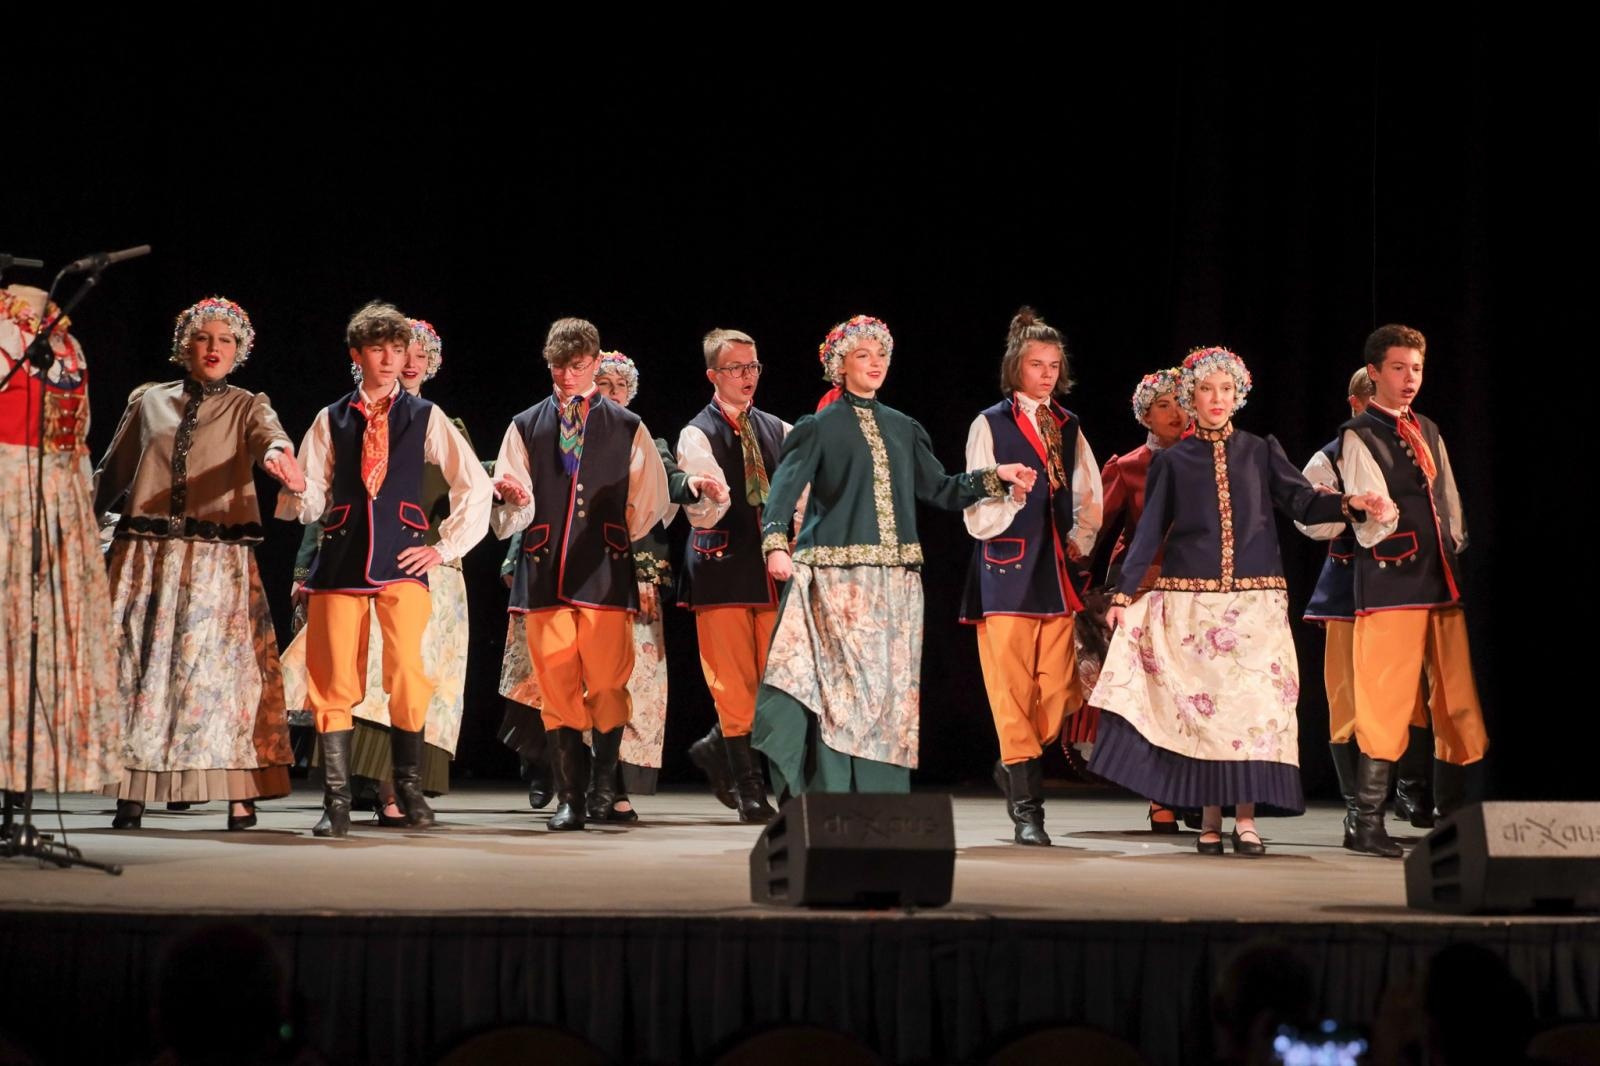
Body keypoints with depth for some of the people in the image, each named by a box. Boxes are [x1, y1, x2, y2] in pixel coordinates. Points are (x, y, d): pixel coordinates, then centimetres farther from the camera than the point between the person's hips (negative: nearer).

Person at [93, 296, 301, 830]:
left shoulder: (247, 407, 9)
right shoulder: (149, 403, 14)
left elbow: (270, 433, -14)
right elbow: (111, 475, 19)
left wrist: (277, 452, -37)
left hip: (219, 561, -2)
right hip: (145, 555, 2)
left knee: (223, 666, -7)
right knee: (139, 664, -1)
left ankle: (240, 796, -5)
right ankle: (132, 794, 1)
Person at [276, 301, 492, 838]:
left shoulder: (425, 417, 8)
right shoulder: (331, 420, 11)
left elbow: (475, 487, 11)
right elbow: (311, 500, 7)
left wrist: (446, 547, 5)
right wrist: (294, 495, -16)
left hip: (401, 562, -1)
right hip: (340, 561, 1)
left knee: (408, 675, -15)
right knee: (334, 682, -3)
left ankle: (409, 788, 2)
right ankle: (336, 801, 4)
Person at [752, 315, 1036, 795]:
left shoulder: (903, 429, 18)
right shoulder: (819, 428, 2)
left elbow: (940, 489, 17)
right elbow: (785, 487, -10)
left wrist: (996, 477, 3)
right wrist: (776, 544, -28)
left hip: (896, 578, 5)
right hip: (839, 574, -5)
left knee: (892, 685, 2)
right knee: (850, 681, -13)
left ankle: (883, 800, 6)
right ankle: (835, 795, -11)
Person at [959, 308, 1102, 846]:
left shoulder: (1069, 427, 15)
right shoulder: (989, 424, 2)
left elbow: (1090, 497, 20)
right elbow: (977, 512, -3)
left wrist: (1080, 541, 6)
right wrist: (1013, 496, -18)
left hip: (1058, 571, 5)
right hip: (1007, 569, -4)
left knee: (1056, 690, -2)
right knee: (1012, 689, -7)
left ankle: (1017, 766, 20)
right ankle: (1026, 810, -4)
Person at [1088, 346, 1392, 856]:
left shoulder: (1261, 452, 11)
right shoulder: (1173, 462, 9)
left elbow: (1302, 501, 3)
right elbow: (1150, 531, 6)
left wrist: (1349, 503, -16)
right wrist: (1124, 592, -3)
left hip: (1255, 599, 0)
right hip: (1192, 599, 0)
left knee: (1253, 700, -8)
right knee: (1201, 702, -3)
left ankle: (1245, 817, -7)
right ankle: (1210, 816, 3)